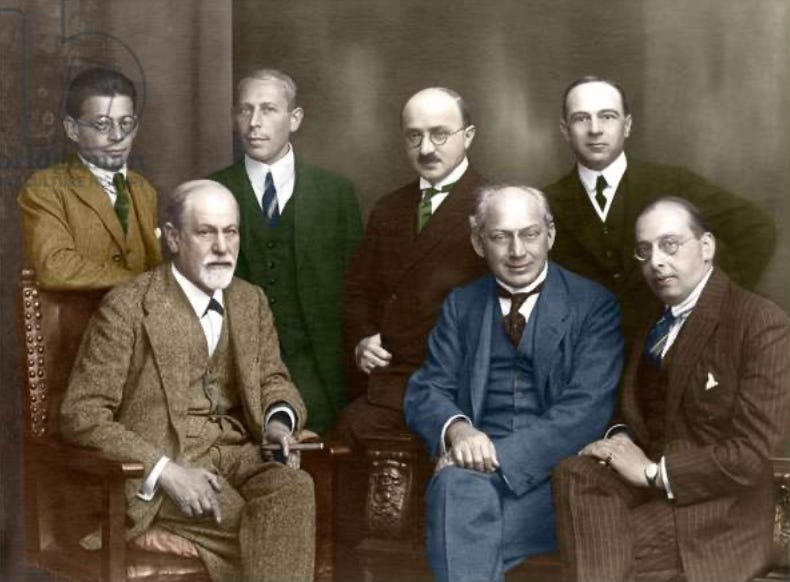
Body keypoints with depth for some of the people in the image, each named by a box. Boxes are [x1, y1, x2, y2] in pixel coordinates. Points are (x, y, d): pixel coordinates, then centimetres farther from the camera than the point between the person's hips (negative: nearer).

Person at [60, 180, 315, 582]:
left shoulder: (250, 301, 12)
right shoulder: (127, 307, -6)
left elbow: (273, 380, 20)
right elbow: (80, 415, -9)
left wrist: (279, 421, -6)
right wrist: (164, 470, -21)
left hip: (237, 454, 5)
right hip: (155, 470, -5)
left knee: (294, 487, -28)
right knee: (271, 533, -28)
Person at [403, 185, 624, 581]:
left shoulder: (594, 305, 4)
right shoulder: (461, 305, 16)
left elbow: (587, 408, -7)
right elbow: (425, 391, 9)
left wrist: (500, 453, -19)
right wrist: (457, 429, -16)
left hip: (553, 475, -3)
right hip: (474, 467, 3)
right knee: (456, 485, -34)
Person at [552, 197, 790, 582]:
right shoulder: (654, 328, 14)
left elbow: (751, 453, -16)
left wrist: (653, 470, -16)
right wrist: (621, 437, -1)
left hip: (714, 518, -6)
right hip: (651, 493, 6)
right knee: (575, 475, -23)